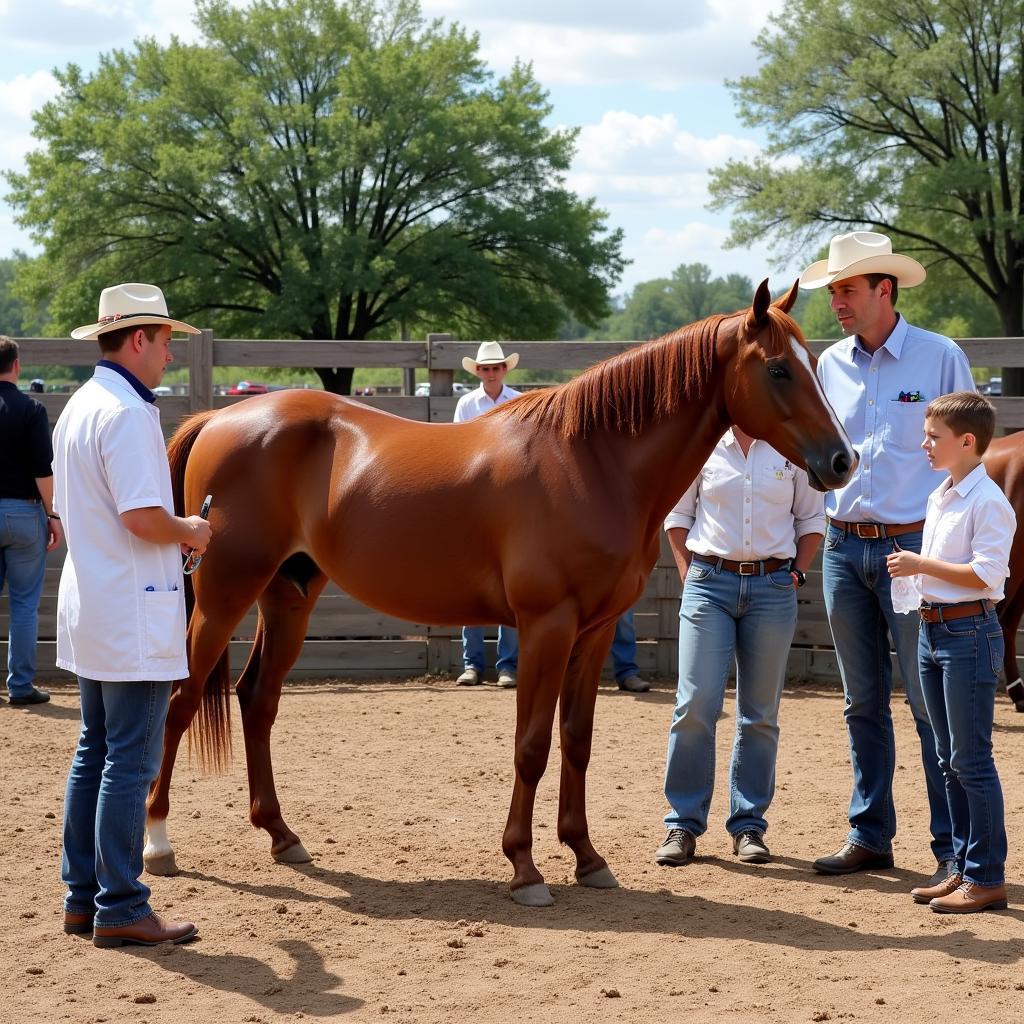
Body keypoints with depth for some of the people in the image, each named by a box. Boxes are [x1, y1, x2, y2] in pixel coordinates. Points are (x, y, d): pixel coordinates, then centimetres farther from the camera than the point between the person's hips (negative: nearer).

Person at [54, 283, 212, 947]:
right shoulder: (126, 412, -18)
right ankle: (120, 909, -2)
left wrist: (173, 533, 17)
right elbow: (142, 517, -26)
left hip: (90, 611, 10)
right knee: (131, 761, -5)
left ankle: (84, 895, 20)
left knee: (96, 752, 15)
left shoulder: (80, 406, 13)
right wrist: (189, 532, -6)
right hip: (133, 618, -10)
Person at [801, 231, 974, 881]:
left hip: (914, 548, -5)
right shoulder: (830, 365, 8)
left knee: (932, 706, -4)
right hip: (844, 550, 5)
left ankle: (955, 848, 1)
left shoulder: (940, 358, -4)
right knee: (863, 704, 11)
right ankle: (871, 836, 19)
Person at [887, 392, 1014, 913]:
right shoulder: (938, 498, 14)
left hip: (969, 632, -9)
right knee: (949, 759, 13)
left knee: (971, 758, -5)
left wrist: (922, 564, -19)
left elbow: (986, 574, -22)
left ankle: (987, 878, 1)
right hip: (933, 631, 9)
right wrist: (912, 568, 7)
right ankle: (962, 867, 21)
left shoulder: (987, 502, -14)